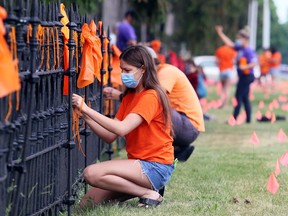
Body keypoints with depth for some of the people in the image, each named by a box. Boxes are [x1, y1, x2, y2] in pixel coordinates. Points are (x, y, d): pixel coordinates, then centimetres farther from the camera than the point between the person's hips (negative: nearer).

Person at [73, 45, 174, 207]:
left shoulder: (150, 96, -13)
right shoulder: (130, 97, 15)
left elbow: (121, 129, -26)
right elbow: (110, 136, 5)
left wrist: (86, 108, -24)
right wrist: (84, 114, -8)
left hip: (155, 168, -9)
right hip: (139, 163, 9)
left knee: (92, 173, -24)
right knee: (87, 203, -2)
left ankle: (149, 193, -14)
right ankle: (141, 188, 9)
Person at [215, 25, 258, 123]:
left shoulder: (249, 50, -17)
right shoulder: (240, 48, 9)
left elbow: (255, 62, -24)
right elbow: (229, 43, 19)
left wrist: (245, 67, -34)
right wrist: (220, 33, 18)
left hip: (247, 76, -9)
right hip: (242, 76, 9)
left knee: (239, 97, -6)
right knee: (245, 98, 11)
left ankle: (234, 118, -3)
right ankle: (248, 119, 14)